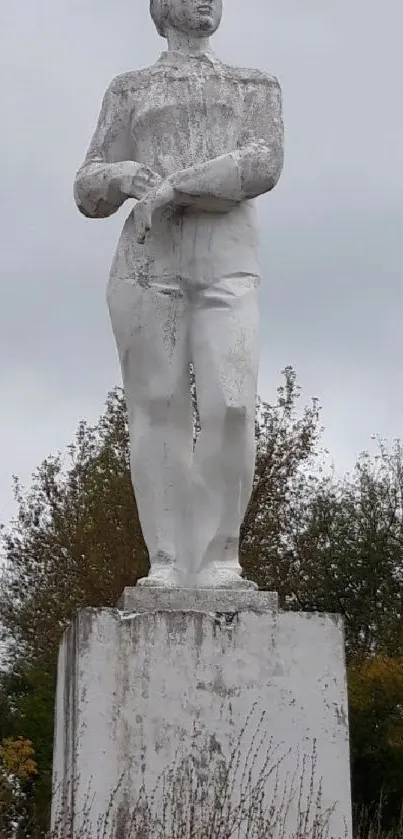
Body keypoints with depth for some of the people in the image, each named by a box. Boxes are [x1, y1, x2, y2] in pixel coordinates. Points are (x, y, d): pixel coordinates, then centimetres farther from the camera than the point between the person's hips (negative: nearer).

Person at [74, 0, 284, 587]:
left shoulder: (257, 87, 20)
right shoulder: (128, 92, 21)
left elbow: (264, 166, -1)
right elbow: (90, 195, 14)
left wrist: (170, 188, -12)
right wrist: (123, 176, -10)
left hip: (227, 264, 0)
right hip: (148, 262, 1)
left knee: (230, 406, -18)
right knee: (159, 412, -8)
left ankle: (218, 559, -11)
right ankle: (169, 565, -8)